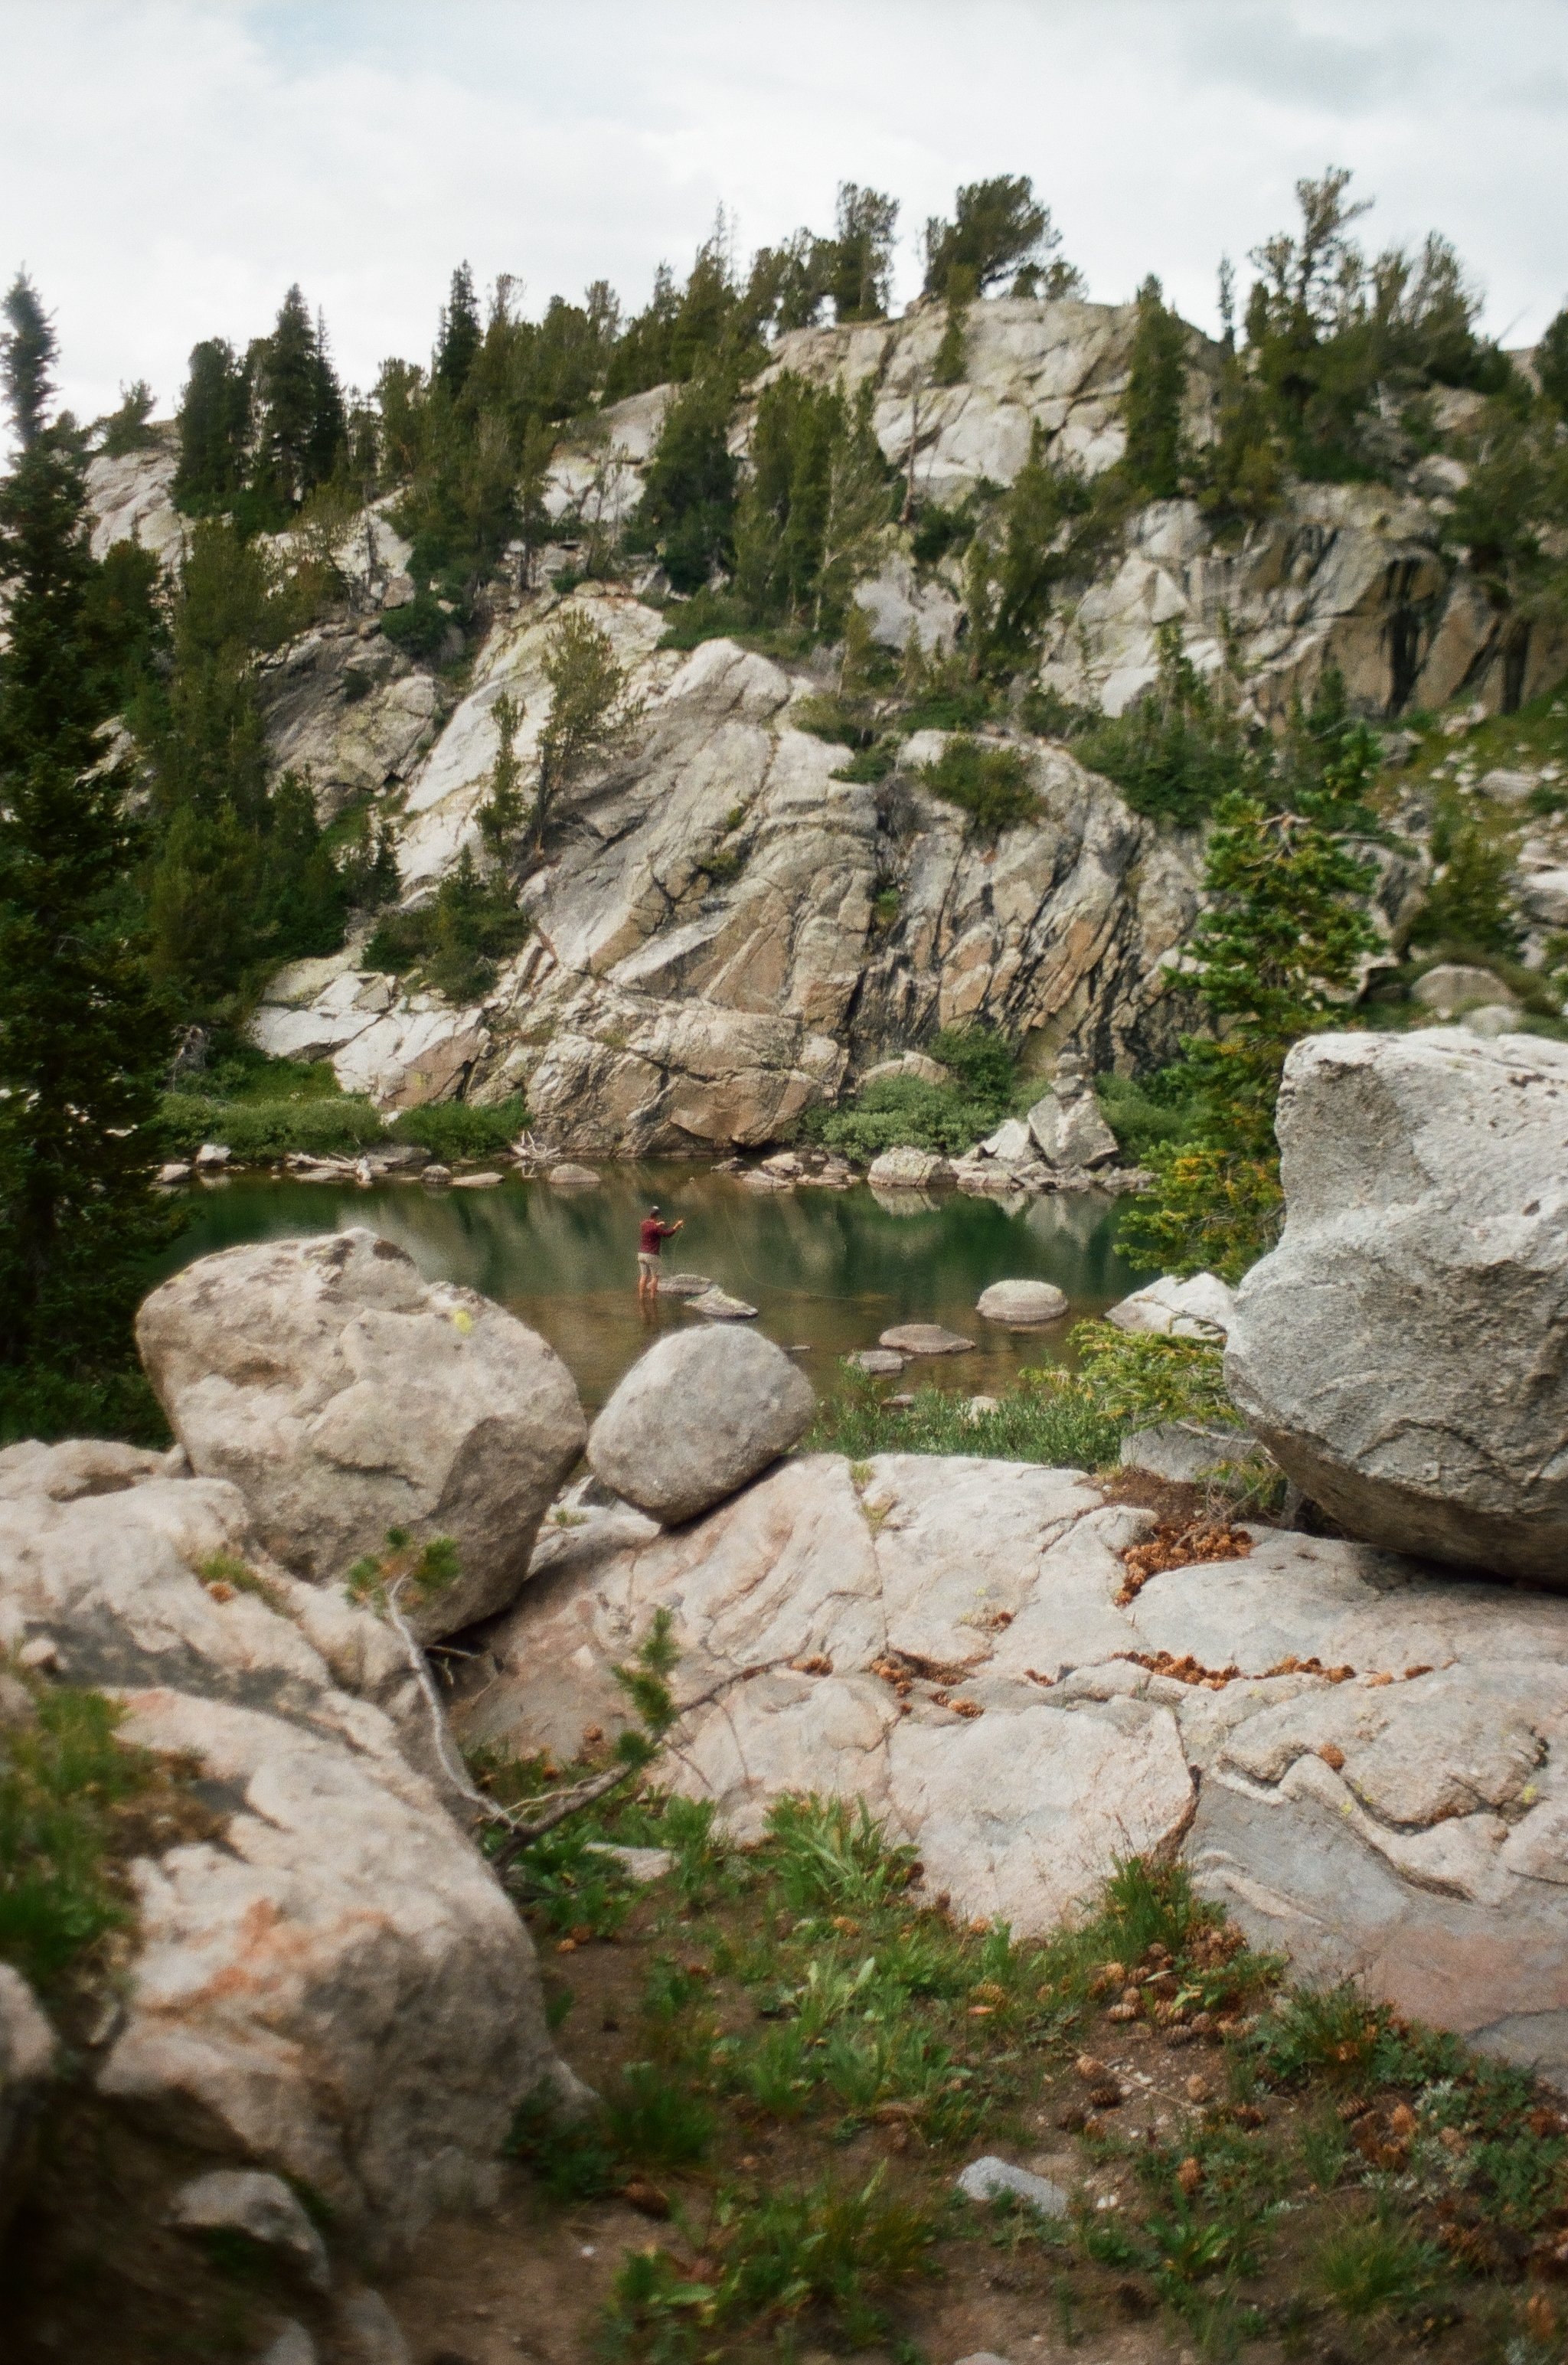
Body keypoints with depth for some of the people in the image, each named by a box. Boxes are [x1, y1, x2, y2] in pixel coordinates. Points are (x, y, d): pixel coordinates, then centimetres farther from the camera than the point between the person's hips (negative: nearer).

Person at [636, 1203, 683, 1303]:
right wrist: (678, 1225, -7)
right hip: (652, 1255, -7)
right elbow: (668, 1234, -15)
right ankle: (652, 1298, 2)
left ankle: (641, 1298, 9)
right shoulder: (655, 1228, -17)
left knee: (644, 1276, 10)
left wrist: (658, 1224, 29)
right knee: (655, 1277, 3)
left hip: (641, 1254, 7)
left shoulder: (643, 1224, 5)